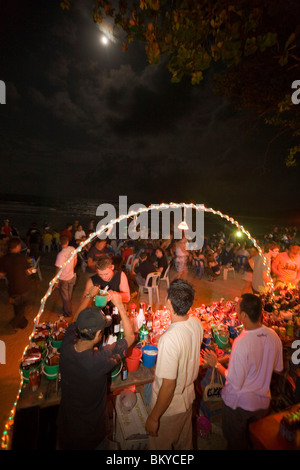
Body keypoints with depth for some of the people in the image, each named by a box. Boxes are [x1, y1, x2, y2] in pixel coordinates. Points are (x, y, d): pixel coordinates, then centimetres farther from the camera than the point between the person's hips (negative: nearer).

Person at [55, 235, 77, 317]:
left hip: (63, 279, -5)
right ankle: (66, 308, 45)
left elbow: (58, 269, -21)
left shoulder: (61, 254, -29)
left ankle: (68, 312, 34)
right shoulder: (73, 249, -13)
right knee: (69, 296, 24)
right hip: (72, 277, 5)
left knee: (65, 297, 17)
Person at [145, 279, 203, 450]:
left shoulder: (170, 339, -39)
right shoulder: (197, 323, -16)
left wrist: (153, 417, -14)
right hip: (188, 397, 6)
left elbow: (168, 386, -29)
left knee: (161, 445, 25)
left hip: (169, 407, -6)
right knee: (184, 441, 33)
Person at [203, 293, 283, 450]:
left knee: (236, 442, 24)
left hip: (238, 403, -5)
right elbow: (278, 368, 2)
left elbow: (235, 383, -27)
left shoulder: (242, 343, -36)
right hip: (263, 402, 5)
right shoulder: (273, 336, -16)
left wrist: (216, 364, -15)